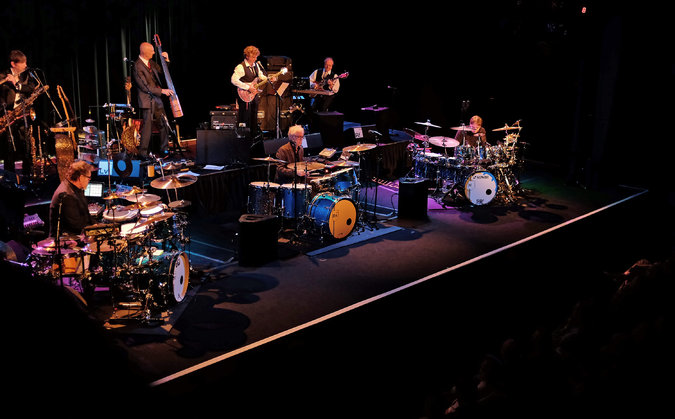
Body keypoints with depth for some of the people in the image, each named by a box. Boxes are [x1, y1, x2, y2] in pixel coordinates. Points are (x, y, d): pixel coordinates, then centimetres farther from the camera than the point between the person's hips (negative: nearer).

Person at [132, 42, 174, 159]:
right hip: (147, 102, -8)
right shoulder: (137, 67, -16)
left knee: (164, 125, 11)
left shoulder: (151, 63, 9)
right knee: (147, 127, -5)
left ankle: (164, 149, 24)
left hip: (157, 100, 8)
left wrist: (166, 60, 5)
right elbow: (145, 87, -19)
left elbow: (162, 71, 22)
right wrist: (162, 91, -19)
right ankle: (142, 152, 5)